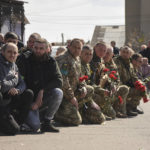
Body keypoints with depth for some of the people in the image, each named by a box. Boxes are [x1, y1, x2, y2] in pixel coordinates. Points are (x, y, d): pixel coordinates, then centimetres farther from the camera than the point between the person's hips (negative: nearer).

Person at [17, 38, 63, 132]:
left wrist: (43, 90, -23)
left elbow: (59, 81, -9)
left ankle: (47, 122, -12)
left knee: (58, 93, -28)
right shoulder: (25, 59, -7)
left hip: (43, 96, 3)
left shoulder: (51, 62, 1)